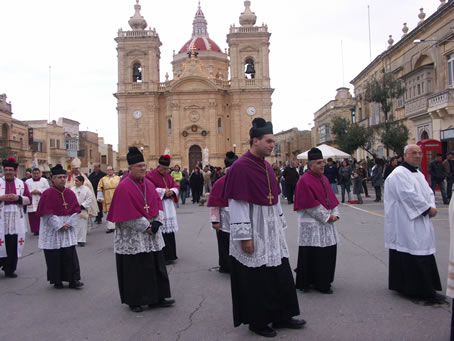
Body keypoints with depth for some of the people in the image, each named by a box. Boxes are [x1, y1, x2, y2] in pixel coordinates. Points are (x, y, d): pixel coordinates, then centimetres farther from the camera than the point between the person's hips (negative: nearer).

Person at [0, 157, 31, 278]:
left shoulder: (22, 183, 10)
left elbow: (29, 199, 6)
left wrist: (18, 198, -11)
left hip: (16, 219, 1)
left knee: (14, 245, 1)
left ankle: (10, 269, 11)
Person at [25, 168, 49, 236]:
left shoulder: (44, 180, 7)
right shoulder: (28, 181, 12)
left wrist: (39, 191, -12)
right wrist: (31, 192, -11)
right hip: (32, 203, 2)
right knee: (33, 217, 0)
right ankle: (35, 230, 9)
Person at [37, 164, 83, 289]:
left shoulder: (70, 193, 4)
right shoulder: (47, 194, -9)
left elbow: (76, 210, 6)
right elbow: (46, 214, -11)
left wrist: (70, 223, -8)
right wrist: (59, 226, -14)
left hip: (68, 229, 3)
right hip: (52, 231, -3)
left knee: (70, 255, 0)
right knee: (54, 257, 4)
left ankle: (73, 280, 6)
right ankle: (57, 281, 16)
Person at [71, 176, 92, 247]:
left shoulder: (86, 189, -2)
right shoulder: (72, 189, 6)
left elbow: (89, 200, -5)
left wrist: (81, 206, -12)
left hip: (82, 211, -2)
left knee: (82, 226, 1)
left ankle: (81, 240, 8)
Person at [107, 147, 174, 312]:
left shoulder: (148, 184, 8)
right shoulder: (124, 187, -13)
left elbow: (158, 203, 8)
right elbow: (127, 215, -17)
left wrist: (157, 222, -7)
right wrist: (145, 227, -16)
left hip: (151, 233, 7)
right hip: (132, 236, -6)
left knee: (155, 266, 10)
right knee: (135, 268, 3)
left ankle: (157, 297, 20)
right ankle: (134, 301, 17)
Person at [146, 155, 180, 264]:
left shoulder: (168, 176, 15)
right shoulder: (151, 176, -8)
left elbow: (176, 186, 14)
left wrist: (172, 191, -8)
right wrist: (163, 192, -17)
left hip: (169, 205, 7)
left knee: (170, 231, 10)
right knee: (162, 232, -9)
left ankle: (170, 255, 20)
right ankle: (163, 257, -2)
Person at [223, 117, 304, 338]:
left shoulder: (267, 166, 10)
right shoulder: (240, 167, -16)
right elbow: (237, 204, -18)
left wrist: (281, 224, 16)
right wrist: (244, 237, -19)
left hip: (271, 230, 8)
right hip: (253, 231, -8)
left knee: (281, 274, 13)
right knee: (255, 278, 4)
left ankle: (281, 316, 28)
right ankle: (257, 322, 21)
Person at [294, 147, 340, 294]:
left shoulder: (324, 179, 13)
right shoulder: (304, 181, -13)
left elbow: (332, 198, 14)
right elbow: (311, 205, -18)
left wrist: (335, 214, -1)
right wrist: (327, 217, -13)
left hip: (326, 223, 8)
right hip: (312, 225, -8)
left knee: (328, 252, 10)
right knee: (313, 254, -4)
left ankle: (323, 282, 22)